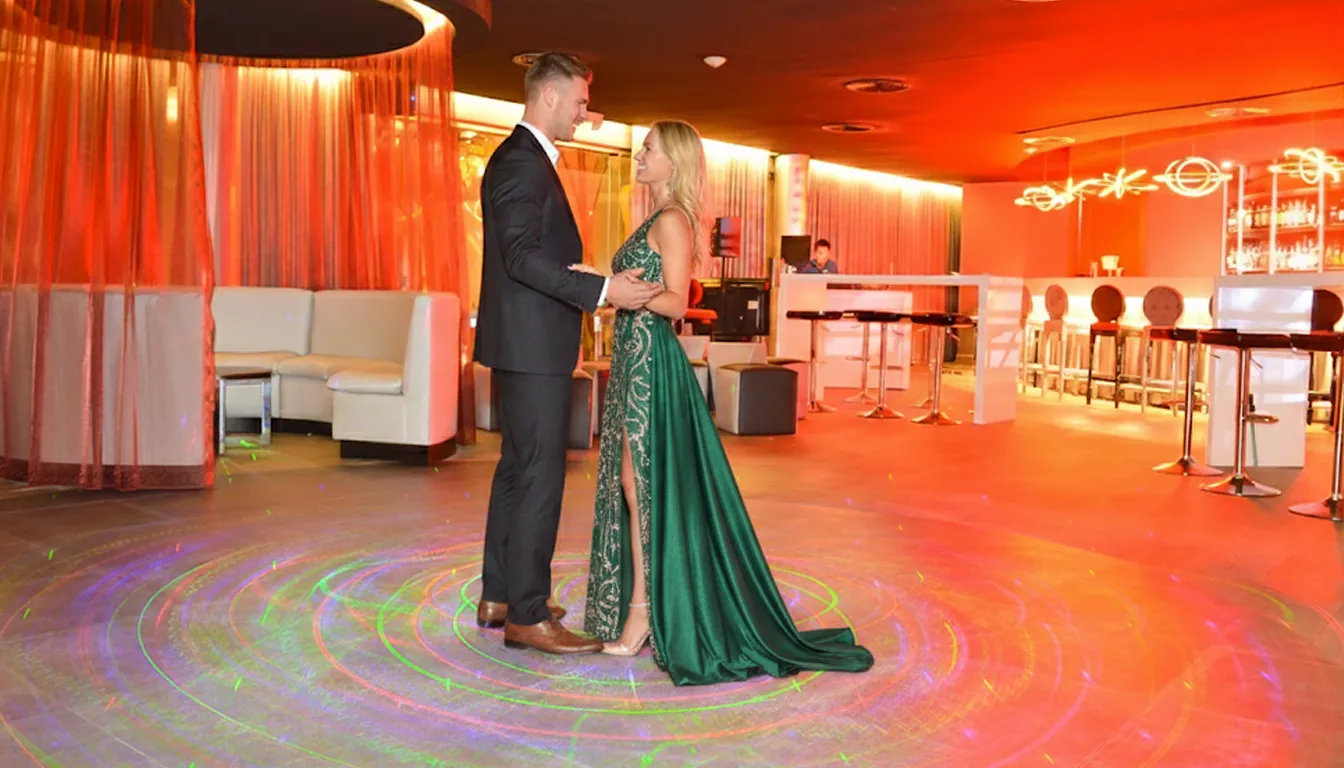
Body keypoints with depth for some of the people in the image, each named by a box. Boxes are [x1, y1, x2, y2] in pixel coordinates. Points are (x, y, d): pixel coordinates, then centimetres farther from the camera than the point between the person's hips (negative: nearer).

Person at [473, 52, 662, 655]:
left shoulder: (525, 158, 18)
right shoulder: (521, 162, -14)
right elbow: (521, 255, -25)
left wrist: (607, 284, 21)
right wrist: (602, 290, -29)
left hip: (528, 343, 11)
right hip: (531, 344, -11)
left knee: (518, 469, 15)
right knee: (540, 476, -6)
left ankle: (498, 596, 26)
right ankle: (526, 616, 3)